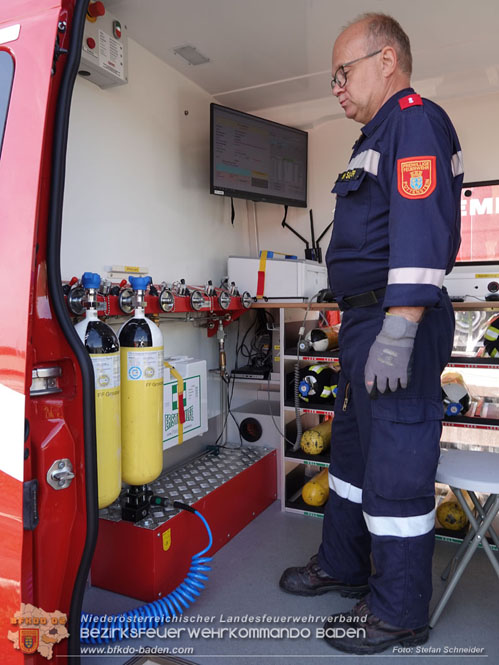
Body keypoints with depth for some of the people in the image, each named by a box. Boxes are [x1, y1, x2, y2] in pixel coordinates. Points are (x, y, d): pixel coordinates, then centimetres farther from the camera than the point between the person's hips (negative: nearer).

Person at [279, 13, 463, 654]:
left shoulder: (417, 123, -8)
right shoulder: (376, 138, 23)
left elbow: (421, 231, -22)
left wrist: (398, 331, -29)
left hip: (399, 322, -11)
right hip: (365, 323, 11)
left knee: (396, 470, -1)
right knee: (351, 449, 18)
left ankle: (399, 613, 18)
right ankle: (342, 566, 36)